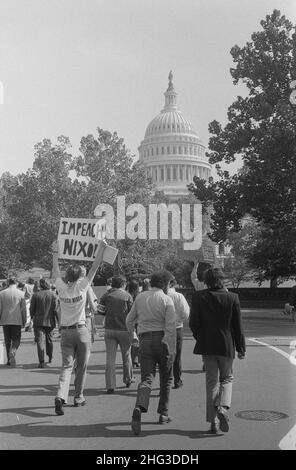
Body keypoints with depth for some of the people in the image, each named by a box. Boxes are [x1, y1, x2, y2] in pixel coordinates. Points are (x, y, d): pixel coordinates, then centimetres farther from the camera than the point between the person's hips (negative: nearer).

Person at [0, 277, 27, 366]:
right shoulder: (21, 293, -3)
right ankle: (12, 352, -22)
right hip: (17, 320, -2)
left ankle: (9, 360, 15)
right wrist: (24, 321, 6)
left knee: (7, 340, 12)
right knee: (16, 339, 6)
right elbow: (23, 309, -2)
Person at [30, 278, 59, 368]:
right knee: (49, 340, 20)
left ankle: (41, 362, -13)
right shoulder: (53, 295, -2)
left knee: (40, 341, -4)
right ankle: (50, 358, 33)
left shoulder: (35, 295, -3)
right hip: (50, 321, 2)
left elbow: (32, 309, 2)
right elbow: (56, 309, -6)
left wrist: (32, 317, 20)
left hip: (38, 321, -2)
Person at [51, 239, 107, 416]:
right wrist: (102, 248, 1)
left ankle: (61, 396, -17)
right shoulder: (81, 286, -8)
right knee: (82, 366, 11)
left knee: (67, 366, 3)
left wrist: (55, 252, 26)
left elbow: (55, 271, 16)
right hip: (81, 330, -3)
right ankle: (79, 397, 19)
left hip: (65, 332, 3)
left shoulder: (61, 287, -1)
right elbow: (95, 267, -5)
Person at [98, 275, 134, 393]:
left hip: (109, 329, 1)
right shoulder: (127, 296, -4)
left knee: (110, 358, 3)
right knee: (126, 356, 17)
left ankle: (110, 386, 1)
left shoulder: (106, 295, 2)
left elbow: (101, 311, 2)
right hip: (124, 330, -1)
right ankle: (128, 380, 32)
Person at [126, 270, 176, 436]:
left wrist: (131, 335, 33)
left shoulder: (140, 297, 8)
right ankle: (163, 414, 20)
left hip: (145, 340, 3)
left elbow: (130, 320, 15)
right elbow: (171, 326, -13)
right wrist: (172, 350, -12)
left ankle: (139, 407, -26)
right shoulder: (166, 300, -5)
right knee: (166, 378, 15)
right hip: (162, 340, -3)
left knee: (147, 378, -1)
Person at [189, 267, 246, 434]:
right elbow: (238, 326, -3)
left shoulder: (199, 297, -6)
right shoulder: (232, 298, -7)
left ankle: (213, 422, 10)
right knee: (227, 378, 18)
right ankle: (223, 407, -7)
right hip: (226, 346, -1)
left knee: (212, 382, 9)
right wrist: (241, 348, 6)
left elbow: (193, 323, -6)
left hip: (207, 346, 1)